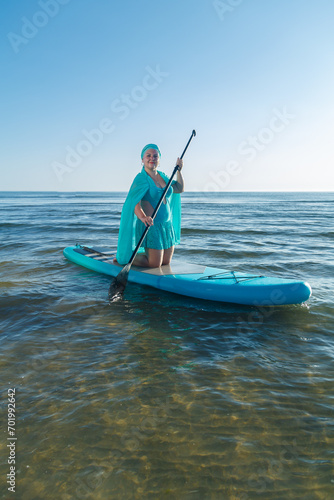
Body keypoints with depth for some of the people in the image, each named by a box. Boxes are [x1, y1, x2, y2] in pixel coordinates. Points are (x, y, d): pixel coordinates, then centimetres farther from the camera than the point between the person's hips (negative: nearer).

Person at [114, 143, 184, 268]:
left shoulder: (162, 176, 11)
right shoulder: (141, 178, -12)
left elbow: (180, 189, 20)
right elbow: (134, 202, -25)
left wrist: (179, 170, 8)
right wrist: (143, 217, -43)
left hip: (167, 225, 8)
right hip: (151, 225, -8)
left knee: (166, 262, 13)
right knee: (155, 264, -5)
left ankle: (137, 254, 32)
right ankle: (125, 257, 14)